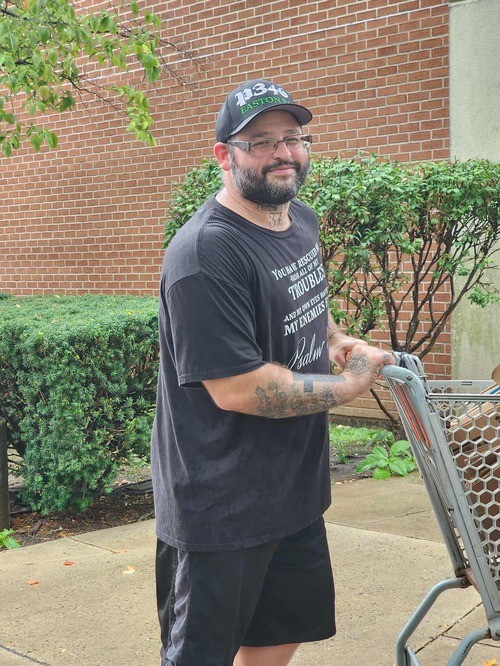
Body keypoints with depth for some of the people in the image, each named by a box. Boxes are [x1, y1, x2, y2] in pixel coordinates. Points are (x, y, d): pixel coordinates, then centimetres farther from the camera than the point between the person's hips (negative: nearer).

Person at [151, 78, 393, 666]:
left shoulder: (302, 221, 6)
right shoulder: (205, 254, -25)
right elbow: (236, 389, -28)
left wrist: (336, 339, 5)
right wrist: (349, 385, -17)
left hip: (296, 485, 9)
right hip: (220, 506, -9)